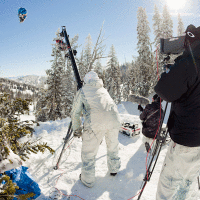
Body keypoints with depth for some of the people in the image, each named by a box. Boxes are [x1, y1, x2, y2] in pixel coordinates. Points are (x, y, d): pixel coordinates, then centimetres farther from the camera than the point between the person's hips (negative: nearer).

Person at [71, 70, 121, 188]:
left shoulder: (82, 91, 17)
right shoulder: (103, 90, 28)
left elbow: (75, 113, 15)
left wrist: (77, 130, 27)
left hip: (95, 122, -4)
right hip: (114, 118, 5)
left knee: (89, 152, 14)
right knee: (113, 146, 27)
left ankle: (88, 180, 27)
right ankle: (114, 169, 46)